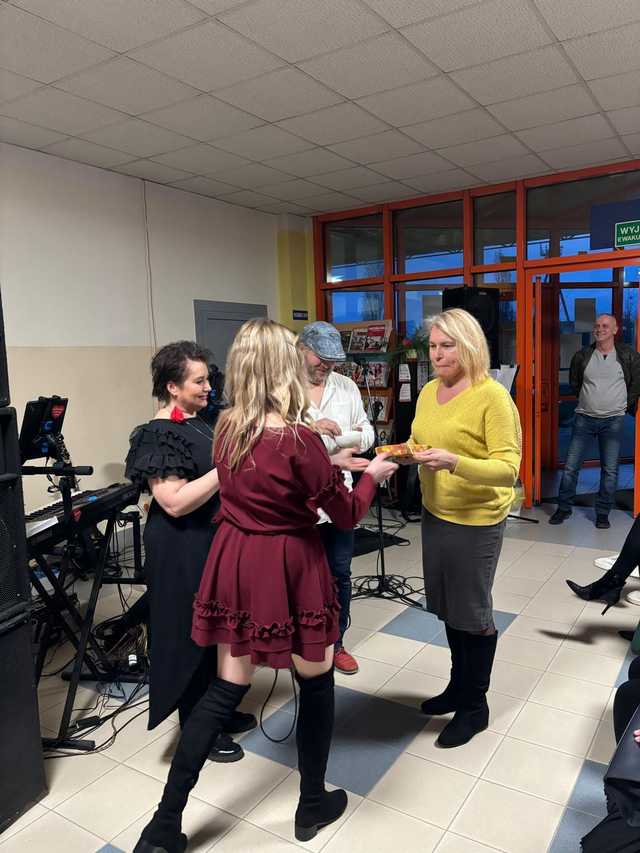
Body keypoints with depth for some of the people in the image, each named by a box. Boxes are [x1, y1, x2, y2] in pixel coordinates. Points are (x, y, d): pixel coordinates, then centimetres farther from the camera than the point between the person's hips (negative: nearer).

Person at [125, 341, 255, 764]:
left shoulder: (198, 424, 8)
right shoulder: (159, 436, -19)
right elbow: (176, 502, -27)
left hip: (215, 543, 9)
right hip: (183, 552, -9)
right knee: (193, 636, 5)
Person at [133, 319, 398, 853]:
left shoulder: (226, 427, -1)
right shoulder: (299, 438, -20)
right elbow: (346, 516, -10)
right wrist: (372, 475, 7)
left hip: (236, 563, 6)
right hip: (290, 568, -5)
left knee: (226, 689, 17)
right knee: (316, 683, 18)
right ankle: (313, 806, 36)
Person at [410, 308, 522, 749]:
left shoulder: (492, 396, -17)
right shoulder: (429, 391, 4)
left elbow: (508, 469, -21)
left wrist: (454, 462, -35)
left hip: (476, 520, -7)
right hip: (435, 513, 7)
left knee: (472, 612, 8)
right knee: (448, 608, 19)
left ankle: (475, 705, 29)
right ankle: (459, 687, 40)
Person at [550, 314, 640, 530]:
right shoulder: (582, 355, 3)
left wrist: (622, 404, 8)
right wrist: (589, 401, 12)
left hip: (613, 421, -1)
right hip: (584, 418, 1)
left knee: (610, 471, 3)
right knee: (570, 466, 1)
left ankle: (602, 514, 16)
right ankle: (563, 508, 15)